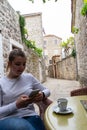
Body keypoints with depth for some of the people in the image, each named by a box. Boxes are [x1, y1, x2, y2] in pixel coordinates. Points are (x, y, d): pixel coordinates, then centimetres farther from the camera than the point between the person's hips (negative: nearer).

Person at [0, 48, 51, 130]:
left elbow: (47, 90, 18)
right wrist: (16, 105, -18)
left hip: (30, 116, 3)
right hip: (8, 119, -3)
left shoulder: (29, 77, 11)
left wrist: (42, 95, -5)